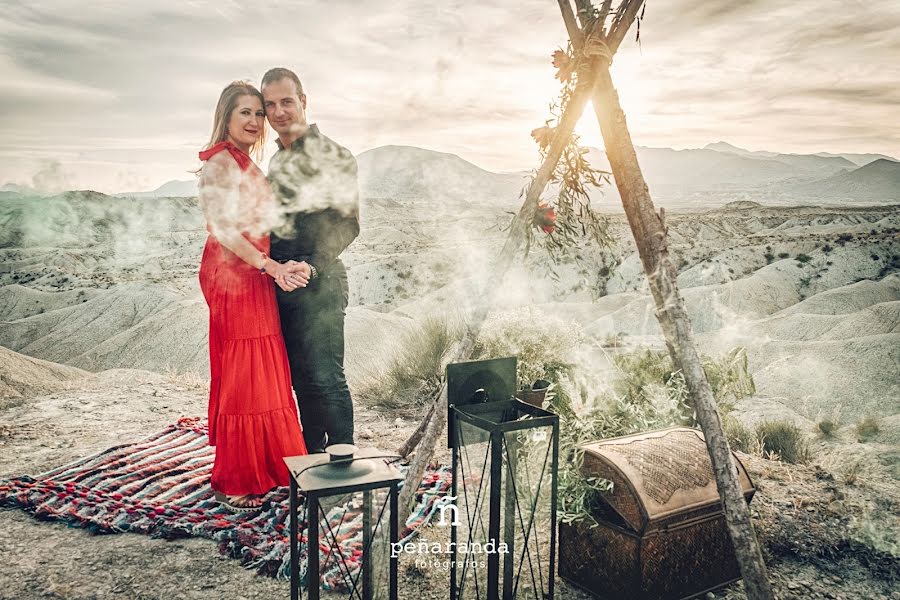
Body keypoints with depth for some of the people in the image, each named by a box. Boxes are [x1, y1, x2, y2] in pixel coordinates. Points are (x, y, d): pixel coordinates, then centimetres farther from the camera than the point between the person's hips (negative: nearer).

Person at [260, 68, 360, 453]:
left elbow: (347, 224, -13)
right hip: (281, 284, 7)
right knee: (301, 378, 14)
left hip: (319, 284, -7)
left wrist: (311, 265, -17)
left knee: (325, 378, -3)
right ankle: (312, 456, 26)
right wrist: (272, 267, 11)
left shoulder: (333, 156, -7)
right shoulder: (276, 161, 17)